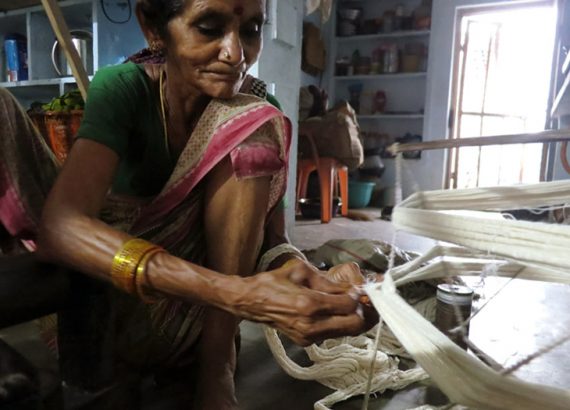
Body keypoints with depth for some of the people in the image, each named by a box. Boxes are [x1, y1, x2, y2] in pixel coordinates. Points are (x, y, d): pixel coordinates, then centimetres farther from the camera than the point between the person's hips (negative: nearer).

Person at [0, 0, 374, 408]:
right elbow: (60, 225, -32)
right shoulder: (122, 87, -16)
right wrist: (235, 292, -45)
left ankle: (216, 364, -21)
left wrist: (301, 274, -37)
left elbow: (270, 236, -12)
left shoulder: (256, 116, -8)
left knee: (251, 124, -20)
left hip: (184, 310, 2)